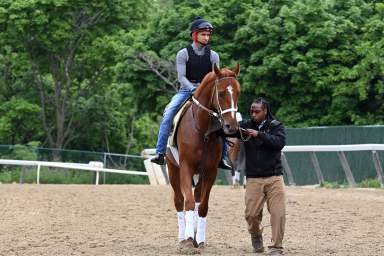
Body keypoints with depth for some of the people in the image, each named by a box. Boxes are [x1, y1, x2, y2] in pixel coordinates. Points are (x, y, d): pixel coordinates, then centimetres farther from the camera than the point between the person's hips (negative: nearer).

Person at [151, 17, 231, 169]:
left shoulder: (213, 55, 6)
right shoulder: (183, 54, -1)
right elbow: (181, 77, -9)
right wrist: (193, 90, -25)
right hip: (186, 90, -2)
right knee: (168, 113, -26)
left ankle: (222, 156, -9)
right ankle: (160, 153, -25)